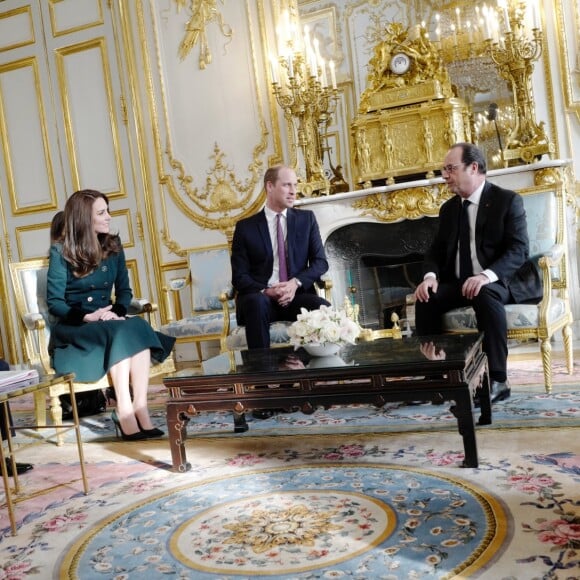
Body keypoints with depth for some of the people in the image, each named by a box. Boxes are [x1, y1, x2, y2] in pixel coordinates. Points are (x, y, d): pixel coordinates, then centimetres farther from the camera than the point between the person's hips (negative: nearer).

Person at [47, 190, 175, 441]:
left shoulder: (113, 246, 9)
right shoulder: (61, 252, -5)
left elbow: (124, 290, 10)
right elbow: (54, 302, -7)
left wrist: (117, 312, -11)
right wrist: (87, 317, -22)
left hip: (107, 322, 4)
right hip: (72, 328, -4)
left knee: (138, 326, -30)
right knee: (120, 331, -35)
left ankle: (140, 408, -35)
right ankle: (124, 412, -36)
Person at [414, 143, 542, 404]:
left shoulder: (507, 199, -6)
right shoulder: (448, 208, 12)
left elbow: (518, 250, -16)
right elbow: (436, 250, 11)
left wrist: (487, 275, -34)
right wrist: (430, 276, -13)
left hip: (498, 282, -5)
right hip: (459, 283, 5)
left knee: (485, 295, -38)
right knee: (426, 299, -21)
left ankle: (496, 380, -31)